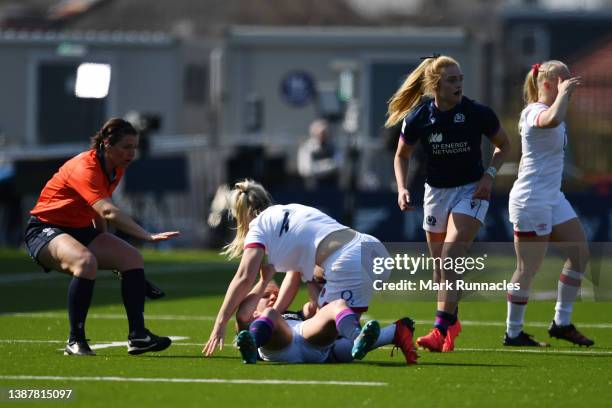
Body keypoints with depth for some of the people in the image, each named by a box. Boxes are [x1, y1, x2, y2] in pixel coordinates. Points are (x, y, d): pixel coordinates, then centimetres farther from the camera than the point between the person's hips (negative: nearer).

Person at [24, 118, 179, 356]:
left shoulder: (116, 169, 2)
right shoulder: (85, 168, -28)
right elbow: (108, 211, -42)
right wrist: (147, 236, -49)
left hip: (81, 230, 9)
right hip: (45, 229, -9)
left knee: (132, 258, -8)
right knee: (85, 261, -36)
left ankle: (137, 335, -10)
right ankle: (75, 342, -29)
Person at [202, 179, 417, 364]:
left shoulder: (259, 227, 8)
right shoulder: (292, 210, 30)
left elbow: (244, 278, -3)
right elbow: (294, 274, 30)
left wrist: (220, 324, 1)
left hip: (350, 265, -8)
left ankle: (395, 333, -23)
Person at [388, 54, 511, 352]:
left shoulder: (478, 114, -15)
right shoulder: (417, 118, -11)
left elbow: (503, 145, 4)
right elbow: (402, 155, 7)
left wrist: (489, 174, -11)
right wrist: (402, 188, -8)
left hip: (471, 190, -3)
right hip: (436, 191, 3)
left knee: (451, 259, -19)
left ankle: (442, 330, -24)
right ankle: (451, 322, 31)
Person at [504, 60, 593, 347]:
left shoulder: (545, 112, 14)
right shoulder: (536, 112, -18)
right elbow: (553, 119, -43)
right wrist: (564, 93, -28)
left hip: (553, 198, 10)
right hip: (531, 202, -10)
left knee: (580, 253, 8)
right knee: (529, 268, -3)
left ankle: (562, 323, 15)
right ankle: (513, 333, 8)